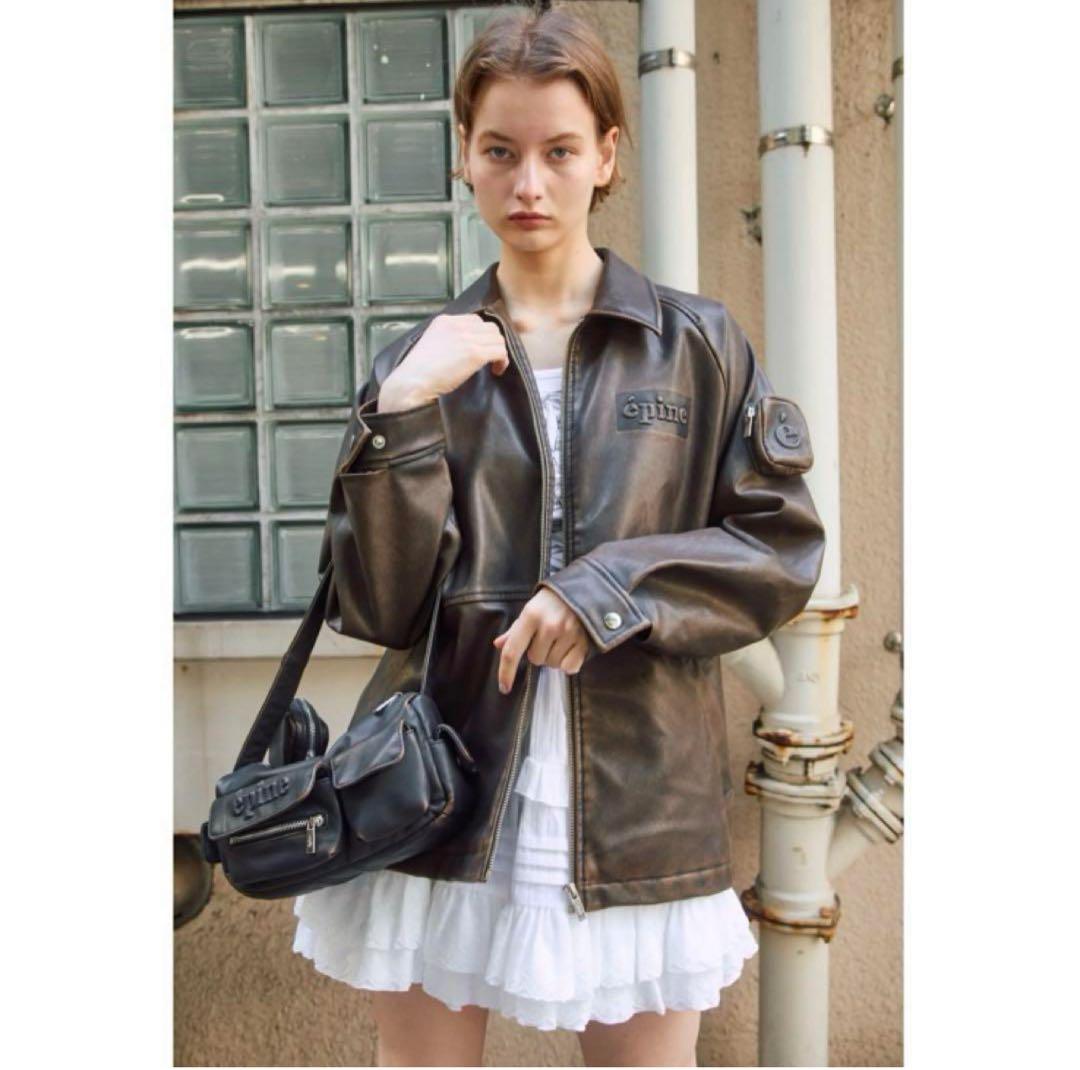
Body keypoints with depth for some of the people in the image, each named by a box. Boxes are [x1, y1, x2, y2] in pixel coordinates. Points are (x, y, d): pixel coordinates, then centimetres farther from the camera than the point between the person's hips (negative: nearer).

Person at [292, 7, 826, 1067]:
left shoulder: (700, 345, 2)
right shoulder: (420, 360, 3)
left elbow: (784, 546, 0)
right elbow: (378, 605, -3)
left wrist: (608, 590, -14)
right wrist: (403, 413, -16)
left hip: (640, 808, 0)